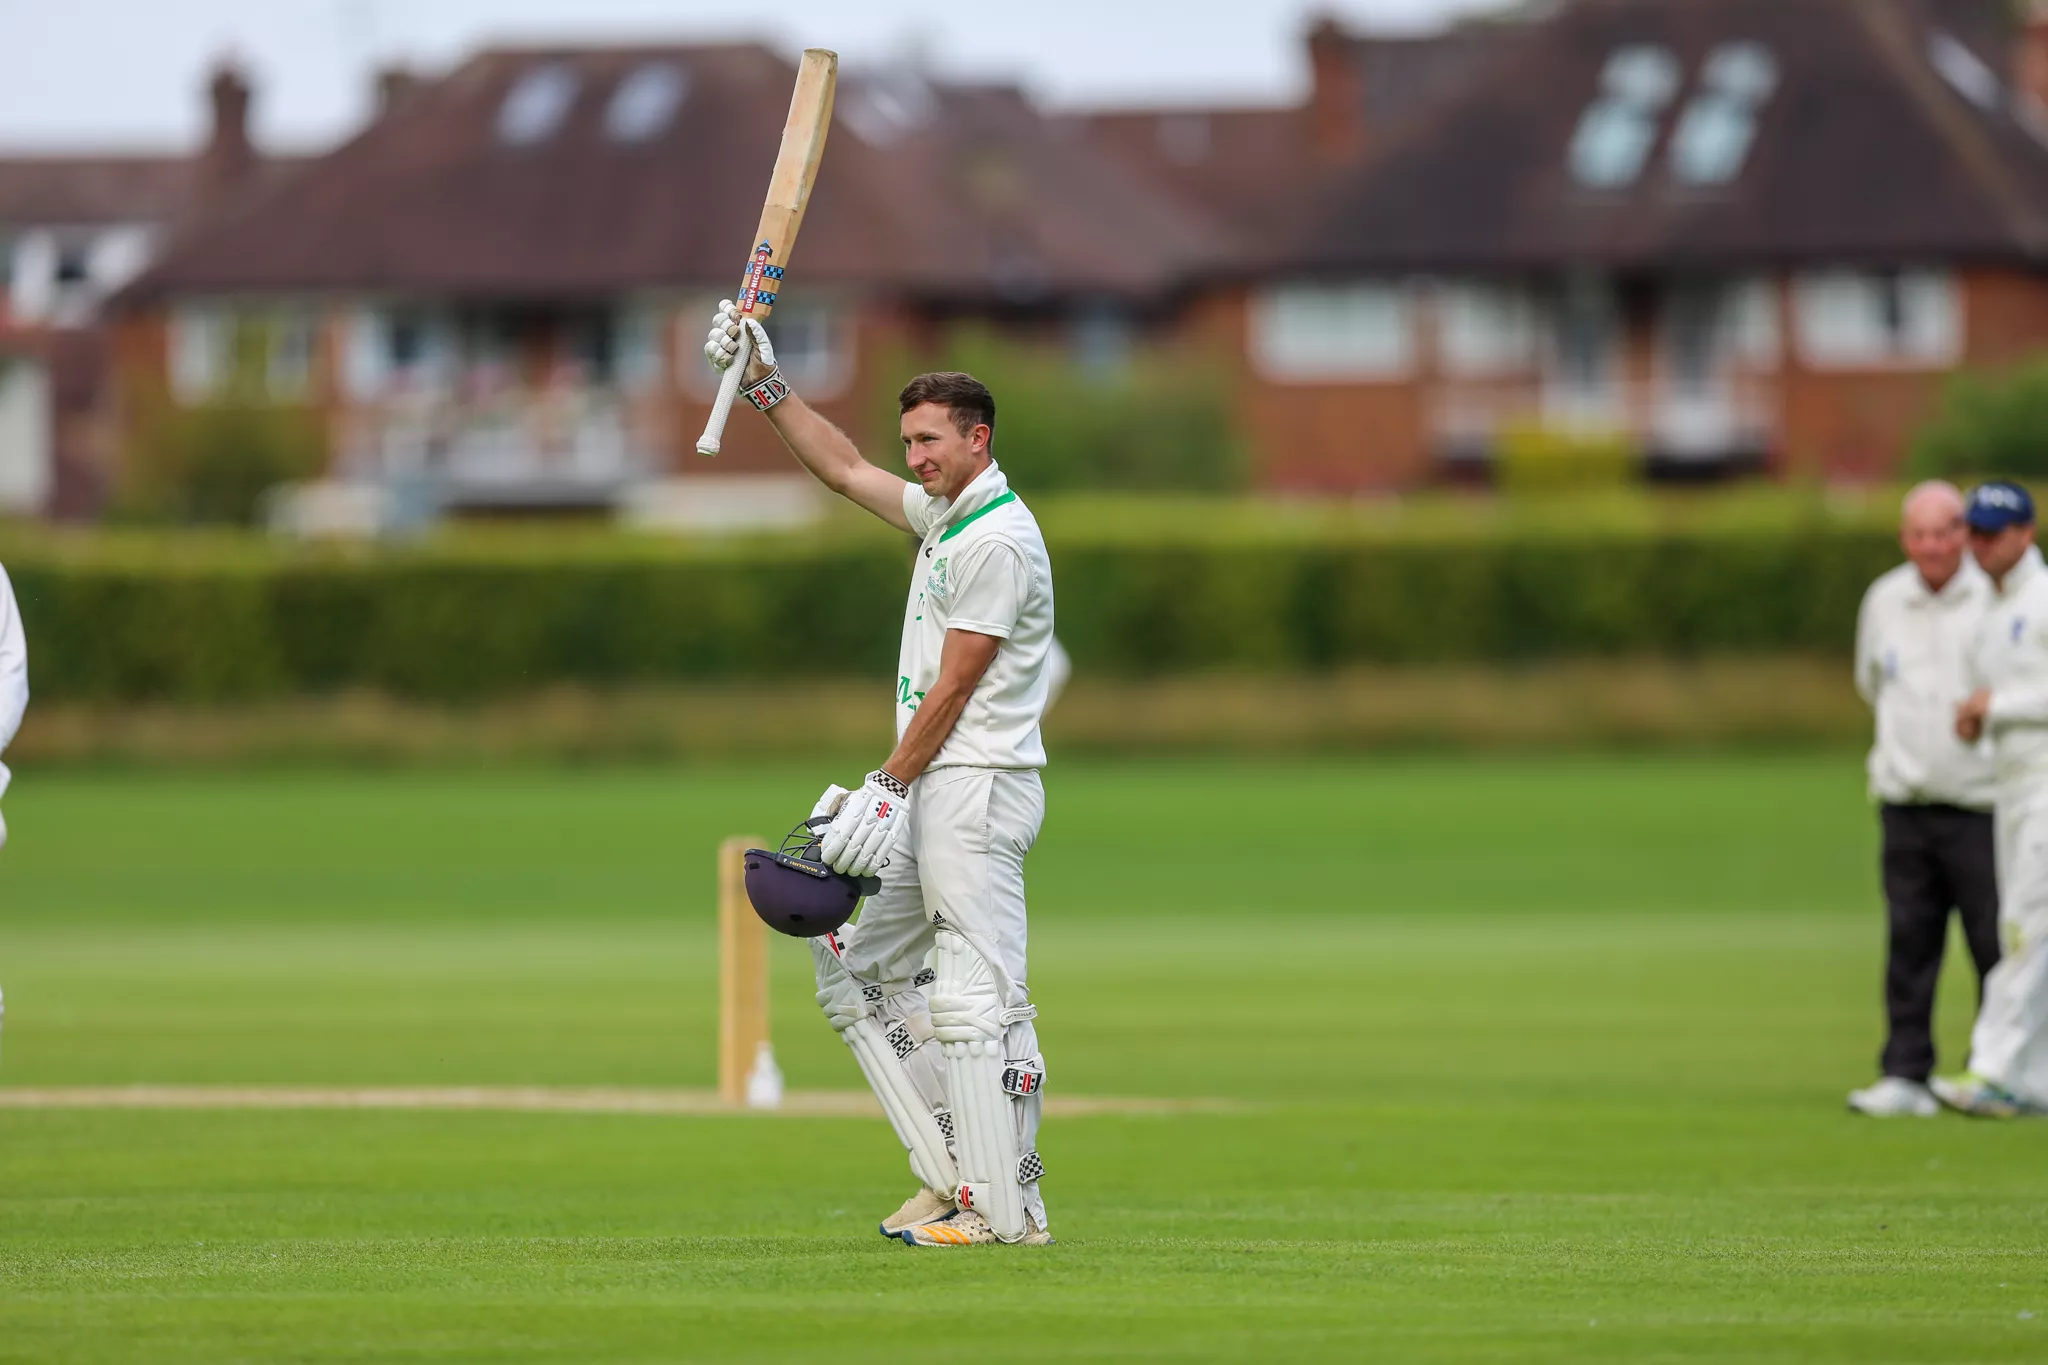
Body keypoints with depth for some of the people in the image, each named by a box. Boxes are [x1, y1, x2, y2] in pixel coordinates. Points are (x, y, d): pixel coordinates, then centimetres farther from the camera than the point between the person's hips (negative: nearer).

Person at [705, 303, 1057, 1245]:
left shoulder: (998, 538, -14)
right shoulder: (941, 515, 16)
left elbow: (955, 686, -17)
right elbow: (844, 468, 29)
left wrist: (888, 788, -16)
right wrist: (765, 383, 24)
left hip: (978, 787, -11)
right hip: (932, 793, 11)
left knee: (978, 993, -13)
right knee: (860, 970, 13)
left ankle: (1007, 1210, -14)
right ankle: (953, 1177, 12)